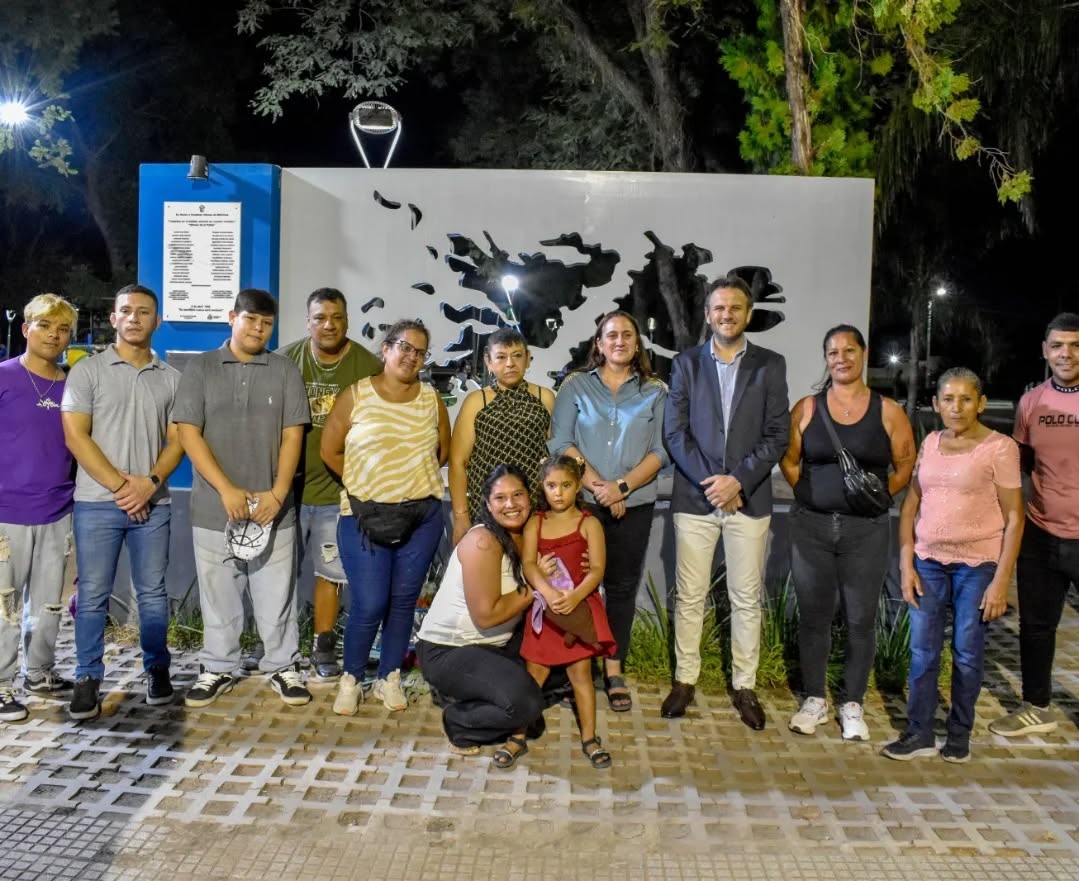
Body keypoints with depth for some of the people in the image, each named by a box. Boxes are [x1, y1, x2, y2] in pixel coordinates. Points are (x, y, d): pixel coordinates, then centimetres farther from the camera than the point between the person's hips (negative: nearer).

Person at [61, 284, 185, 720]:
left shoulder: (171, 378, 9)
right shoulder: (87, 370, 2)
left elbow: (177, 440, 6)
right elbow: (75, 436, -5)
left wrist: (151, 481, -11)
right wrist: (120, 484, -11)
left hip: (153, 503, 2)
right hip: (96, 503, -2)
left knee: (153, 593, 9)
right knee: (92, 595, 3)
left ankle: (157, 669, 22)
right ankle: (88, 680, 14)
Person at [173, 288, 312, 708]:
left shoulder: (286, 371, 5)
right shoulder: (201, 367, 3)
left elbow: (292, 436, 1)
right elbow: (188, 433, -4)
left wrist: (278, 493, -10)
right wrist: (226, 489, -13)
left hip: (273, 507, 0)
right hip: (213, 506, 0)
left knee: (276, 594, 7)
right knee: (218, 595, 11)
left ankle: (283, 667, 20)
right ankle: (218, 668, 25)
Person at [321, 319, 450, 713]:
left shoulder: (431, 399, 4)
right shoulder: (356, 395, -3)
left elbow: (442, 450, 15)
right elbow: (330, 450, 1)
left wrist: (412, 475, 8)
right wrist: (362, 483, 4)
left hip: (422, 516, 3)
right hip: (365, 515, -3)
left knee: (404, 601, 10)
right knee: (369, 605, -4)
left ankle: (389, 678, 26)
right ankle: (351, 678, 18)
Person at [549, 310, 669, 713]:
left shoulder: (655, 391, 6)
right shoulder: (575, 385, 5)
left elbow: (660, 451, -1)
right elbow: (560, 443, -3)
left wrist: (622, 486, -14)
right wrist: (597, 486, -12)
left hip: (635, 504, 1)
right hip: (581, 501, -1)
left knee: (622, 585, 6)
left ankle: (614, 671, 15)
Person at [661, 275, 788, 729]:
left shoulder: (770, 365, 4)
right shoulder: (686, 363, 5)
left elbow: (777, 435, -2)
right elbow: (674, 432, -2)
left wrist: (738, 479, -13)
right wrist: (709, 480, -12)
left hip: (749, 498, 0)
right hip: (695, 496, 0)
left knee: (747, 598, 8)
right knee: (689, 596, 7)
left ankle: (744, 686, 21)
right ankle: (685, 679, 21)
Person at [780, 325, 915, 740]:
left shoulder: (888, 411, 1)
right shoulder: (807, 408, 3)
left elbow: (905, 467, 6)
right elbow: (789, 461, 8)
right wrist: (812, 495, -1)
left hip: (867, 529, -1)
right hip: (811, 525, 1)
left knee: (860, 619, 6)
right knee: (813, 614, 8)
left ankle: (852, 705, 21)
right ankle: (814, 700, 23)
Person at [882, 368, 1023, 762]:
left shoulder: (999, 448, -7)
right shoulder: (930, 443, 6)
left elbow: (1014, 518, -7)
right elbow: (911, 505, 9)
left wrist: (1001, 580, -11)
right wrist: (906, 563, 2)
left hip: (976, 564, -4)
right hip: (928, 561, 4)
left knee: (967, 652, 6)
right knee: (922, 650, 6)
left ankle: (959, 735, 24)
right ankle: (919, 733, 18)